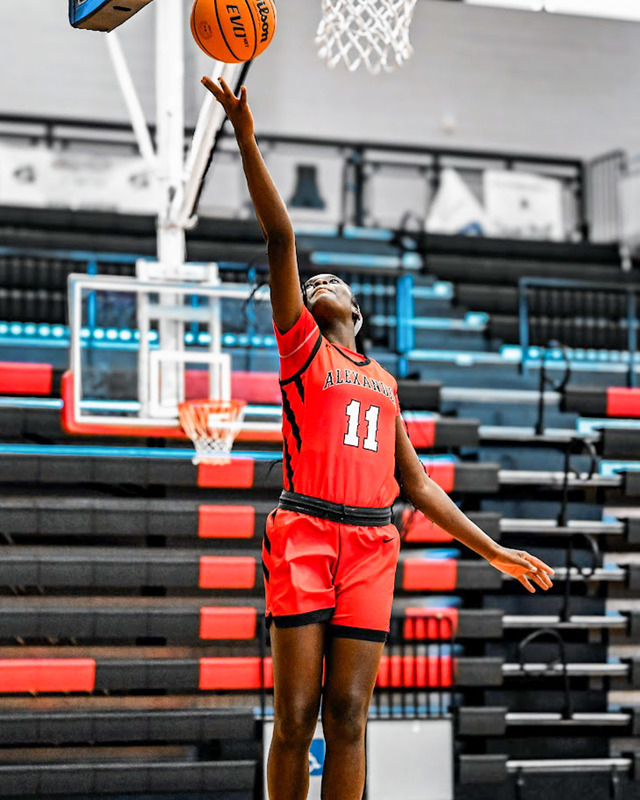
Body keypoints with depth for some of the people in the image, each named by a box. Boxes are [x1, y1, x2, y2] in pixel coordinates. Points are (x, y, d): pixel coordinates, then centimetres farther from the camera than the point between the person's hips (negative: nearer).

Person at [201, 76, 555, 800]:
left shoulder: (384, 382, 25)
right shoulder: (300, 343, 13)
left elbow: (417, 483, 26)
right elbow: (280, 238, 4)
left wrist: (493, 551, 23)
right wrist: (246, 141, -6)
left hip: (371, 543, 4)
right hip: (304, 530, -4)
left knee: (347, 714, -1)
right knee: (296, 713, -7)